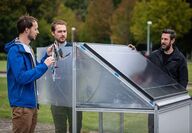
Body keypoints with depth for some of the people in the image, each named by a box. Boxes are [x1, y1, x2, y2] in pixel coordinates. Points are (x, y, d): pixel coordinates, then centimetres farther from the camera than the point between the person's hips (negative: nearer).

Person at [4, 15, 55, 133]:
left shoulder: (28, 48, 12)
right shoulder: (15, 51, -17)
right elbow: (22, 77, -25)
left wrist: (46, 56, 9)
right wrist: (44, 65, -20)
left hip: (32, 102, 9)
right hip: (22, 104, -9)